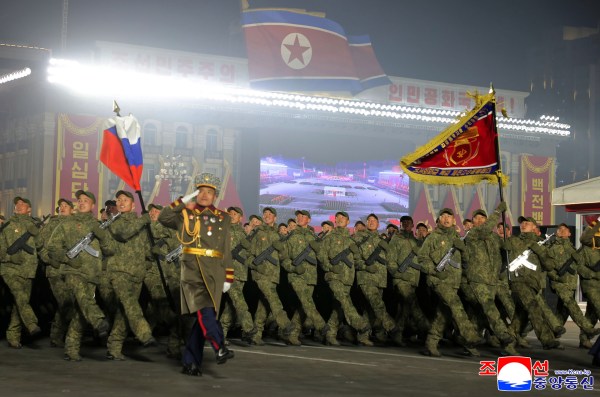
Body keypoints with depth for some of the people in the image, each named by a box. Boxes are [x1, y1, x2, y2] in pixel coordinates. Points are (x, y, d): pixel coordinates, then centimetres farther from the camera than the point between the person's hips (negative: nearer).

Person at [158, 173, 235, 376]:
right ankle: (220, 348, -34)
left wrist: (228, 277, 6)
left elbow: (227, 250, 12)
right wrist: (184, 200, -6)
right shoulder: (186, 214, 10)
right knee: (204, 310, -24)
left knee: (203, 316, 1)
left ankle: (190, 362, 7)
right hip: (192, 269, -2)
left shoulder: (223, 218, 13)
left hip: (214, 271, 2)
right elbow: (163, 218, -6)